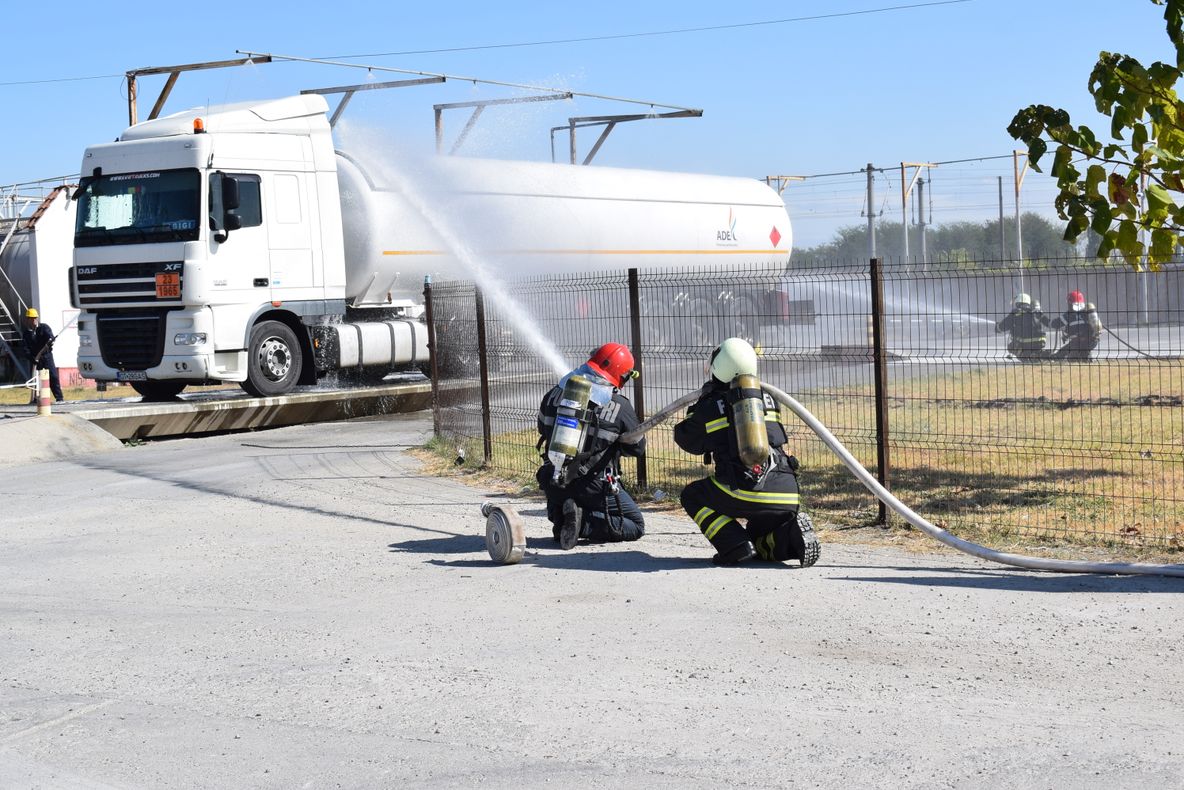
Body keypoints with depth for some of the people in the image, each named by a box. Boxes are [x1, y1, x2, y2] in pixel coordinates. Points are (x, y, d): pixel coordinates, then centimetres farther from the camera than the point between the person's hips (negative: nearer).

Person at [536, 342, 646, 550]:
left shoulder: (554, 394, -1)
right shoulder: (619, 407, -12)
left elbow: (543, 428, 16)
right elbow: (638, 448, 1)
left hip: (554, 483, 5)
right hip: (594, 487, -5)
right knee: (636, 525, 9)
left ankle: (561, 518, -2)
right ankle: (585, 522, -13)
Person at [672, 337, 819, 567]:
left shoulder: (709, 406, 4)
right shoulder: (768, 398, 16)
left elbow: (688, 440, 21)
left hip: (746, 493, -5)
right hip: (787, 497, 5)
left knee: (692, 496, 21)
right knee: (759, 541, 31)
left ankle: (736, 547, 1)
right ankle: (792, 536, -3)